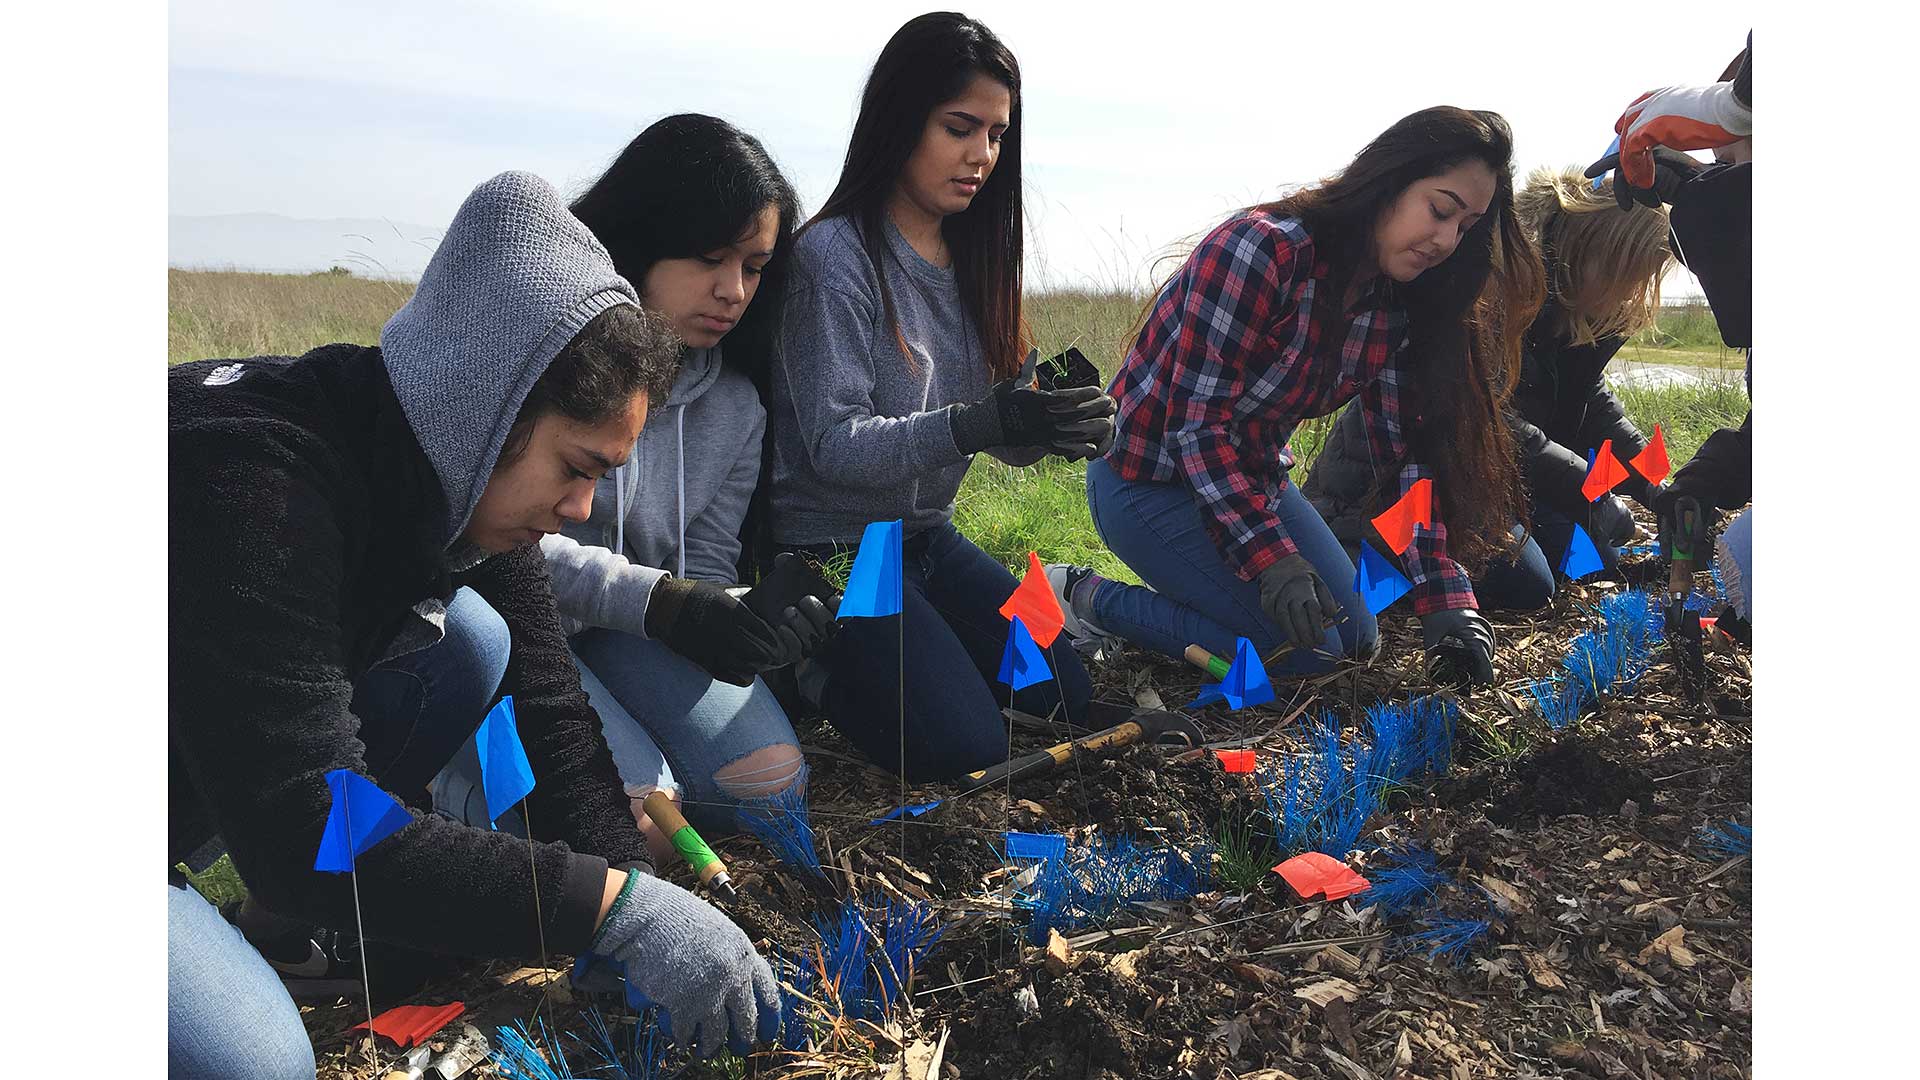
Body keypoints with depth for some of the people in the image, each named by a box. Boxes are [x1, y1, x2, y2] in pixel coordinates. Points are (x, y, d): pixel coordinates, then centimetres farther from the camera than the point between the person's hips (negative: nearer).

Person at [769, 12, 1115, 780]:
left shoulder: (969, 261, 4)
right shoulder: (835, 256, -17)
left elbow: (1005, 435, 3)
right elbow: (835, 445, -23)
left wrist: (1057, 426, -20)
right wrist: (977, 424, -37)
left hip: (928, 537, 7)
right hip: (832, 551, -7)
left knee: (1065, 702, 6)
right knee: (968, 748, -16)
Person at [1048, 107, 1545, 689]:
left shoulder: (1396, 308, -4)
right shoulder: (1261, 249, -28)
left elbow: (1410, 458, -5)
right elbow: (1196, 423, -28)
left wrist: (1448, 605, -14)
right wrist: (1273, 561, -33)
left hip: (1255, 476, 9)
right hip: (1152, 478, -8)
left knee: (1355, 639, 10)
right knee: (1309, 648, -13)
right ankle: (1088, 599, -1)